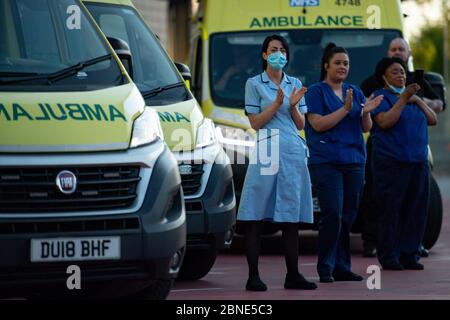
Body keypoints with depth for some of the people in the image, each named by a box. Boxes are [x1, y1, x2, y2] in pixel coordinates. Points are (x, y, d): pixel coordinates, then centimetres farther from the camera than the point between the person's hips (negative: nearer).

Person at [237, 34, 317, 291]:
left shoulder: (295, 85, 17)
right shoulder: (254, 84, 5)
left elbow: (301, 124, 16)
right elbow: (255, 122, -2)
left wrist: (293, 106, -3)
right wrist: (277, 104, -12)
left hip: (294, 154, 4)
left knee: (292, 217, 4)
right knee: (256, 218, -6)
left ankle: (293, 275, 9)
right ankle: (253, 276, -5)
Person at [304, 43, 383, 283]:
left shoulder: (355, 92, 17)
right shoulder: (316, 92, 0)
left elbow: (366, 128, 16)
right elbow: (318, 124, -12)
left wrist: (366, 112, -5)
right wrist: (345, 109, -16)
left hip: (354, 161, 6)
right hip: (325, 162, -6)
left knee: (348, 216, 6)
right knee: (332, 215, -13)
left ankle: (342, 267, 11)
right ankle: (325, 269, -7)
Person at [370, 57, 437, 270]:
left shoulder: (412, 96, 19)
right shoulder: (380, 97, -1)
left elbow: (433, 120, 14)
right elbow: (385, 122, -17)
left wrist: (418, 100, 2)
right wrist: (403, 99, -20)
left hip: (418, 162, 6)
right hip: (391, 163, -6)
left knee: (415, 210, 3)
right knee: (390, 211, -6)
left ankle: (409, 255, 9)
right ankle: (389, 257, -2)